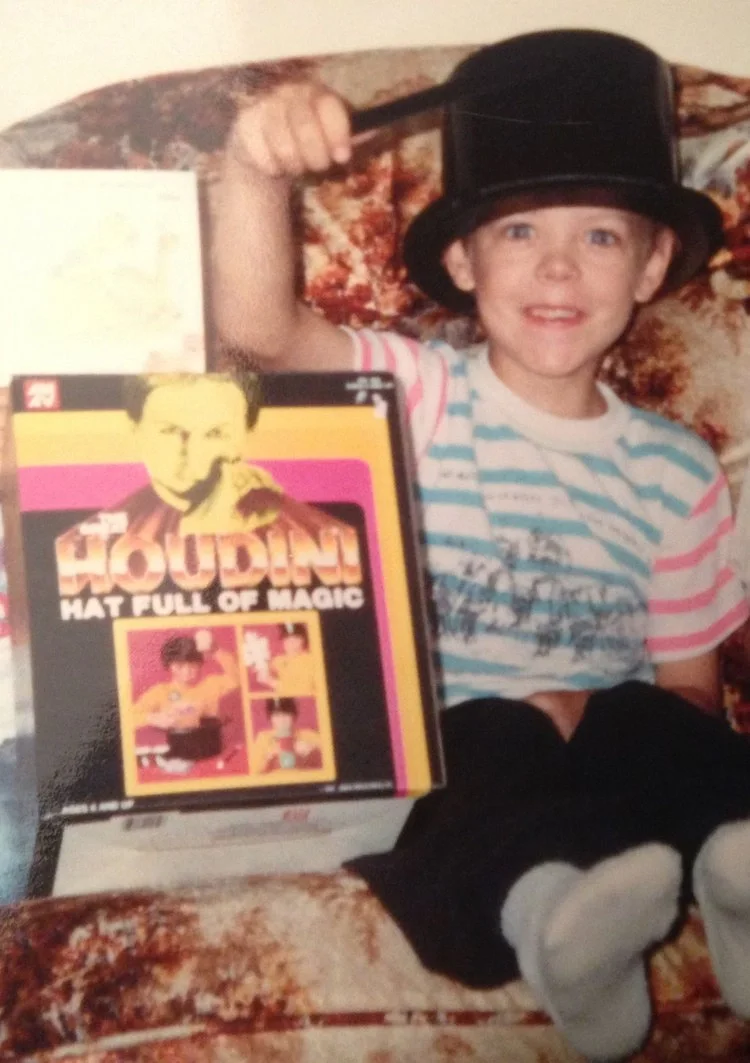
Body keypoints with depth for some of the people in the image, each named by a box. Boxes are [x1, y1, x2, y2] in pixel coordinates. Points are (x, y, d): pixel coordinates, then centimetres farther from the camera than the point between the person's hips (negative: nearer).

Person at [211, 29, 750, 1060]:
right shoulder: (415, 397, 1)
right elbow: (260, 325, -17)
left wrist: (597, 714, -12)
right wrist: (253, 168, -36)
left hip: (600, 750, 2)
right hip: (433, 759, -2)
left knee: (665, 734, -31)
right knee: (490, 743, -37)